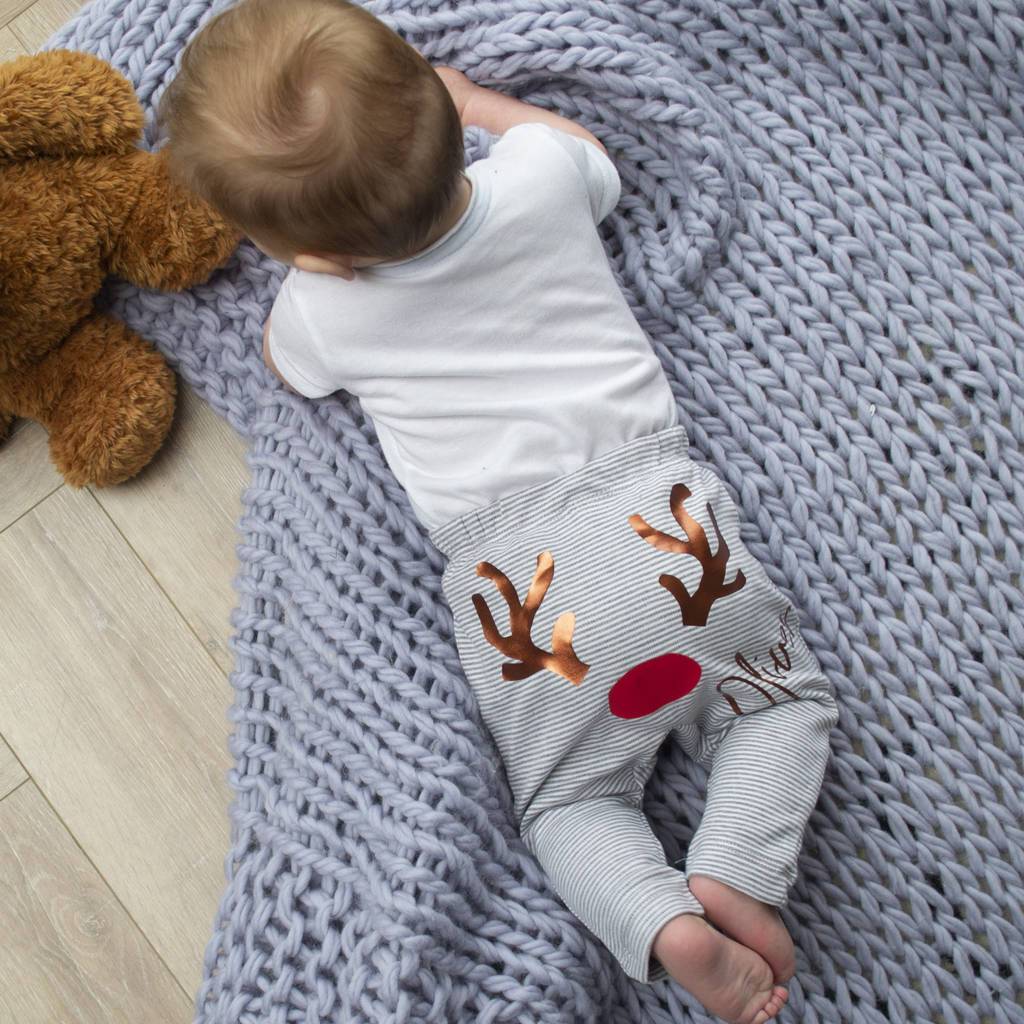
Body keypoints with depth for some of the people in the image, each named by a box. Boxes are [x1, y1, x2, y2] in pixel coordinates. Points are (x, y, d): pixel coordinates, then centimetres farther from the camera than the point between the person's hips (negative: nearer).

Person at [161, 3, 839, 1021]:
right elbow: (594, 160, 29)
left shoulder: (323, 305, -4)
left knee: (569, 802, 17)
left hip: (512, 578, -2)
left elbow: (284, 363, 23)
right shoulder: (535, 169, 2)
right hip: (656, 506, 2)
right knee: (782, 703, 20)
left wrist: (313, 251, 26)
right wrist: (474, 99, 38)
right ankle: (731, 874, -4)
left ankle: (665, 923, -8)